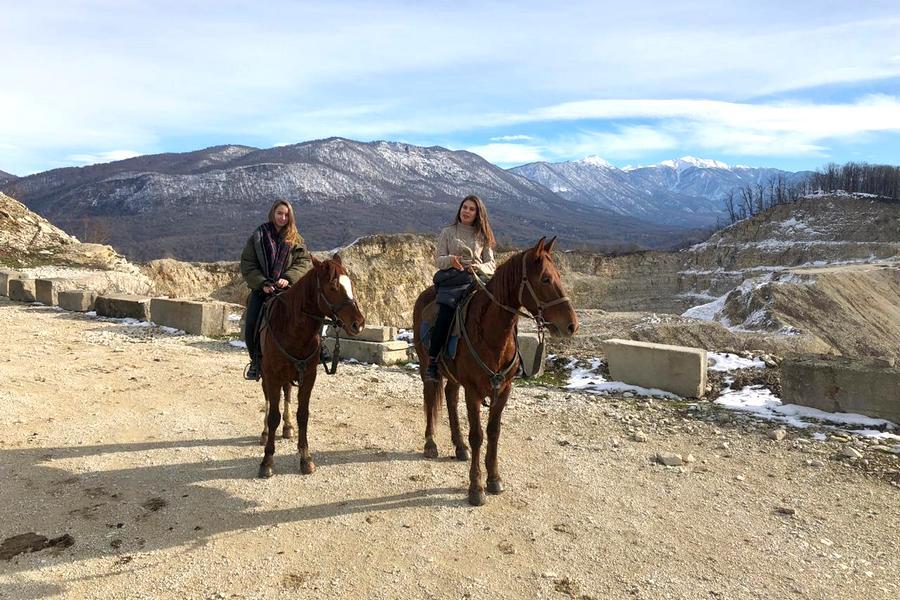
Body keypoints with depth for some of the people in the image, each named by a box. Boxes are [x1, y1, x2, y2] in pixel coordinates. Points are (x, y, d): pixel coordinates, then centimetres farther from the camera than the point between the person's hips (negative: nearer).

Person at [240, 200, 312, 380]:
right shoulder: (258, 236, 7)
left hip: (286, 289, 0)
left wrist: (288, 278, -18)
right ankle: (256, 360, 13)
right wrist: (262, 283, -13)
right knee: (250, 326, -9)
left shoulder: (296, 240, 10)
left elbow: (304, 262, 0)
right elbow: (247, 264, 2)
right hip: (261, 289, 1)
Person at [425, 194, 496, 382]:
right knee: (446, 312, -28)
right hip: (452, 279, -2)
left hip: (477, 279, 2)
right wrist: (450, 260, -14)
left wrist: (480, 267, -9)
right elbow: (438, 260, 9)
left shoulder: (483, 237, 21)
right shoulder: (448, 232, 18)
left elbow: (491, 264, 14)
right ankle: (432, 361, -21)